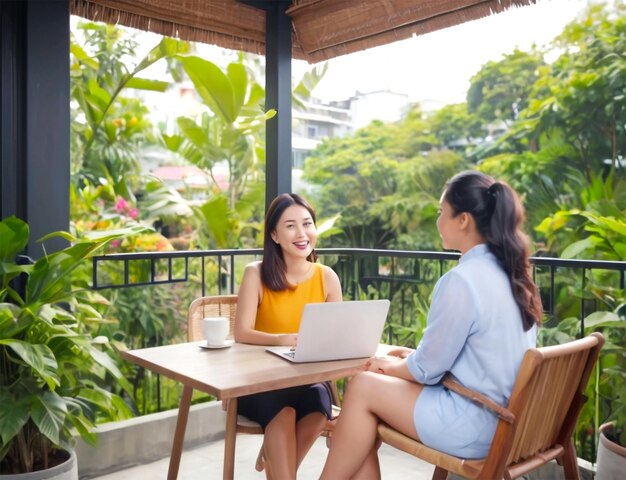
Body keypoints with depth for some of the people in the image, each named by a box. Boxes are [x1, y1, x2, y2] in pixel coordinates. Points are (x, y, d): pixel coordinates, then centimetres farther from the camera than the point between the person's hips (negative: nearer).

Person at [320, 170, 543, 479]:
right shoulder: (508, 273, 5)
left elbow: (426, 369, -14)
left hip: (479, 424, -9)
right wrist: (416, 354, 13)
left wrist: (389, 366, 4)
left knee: (363, 387, -1)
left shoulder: (462, 279, -22)